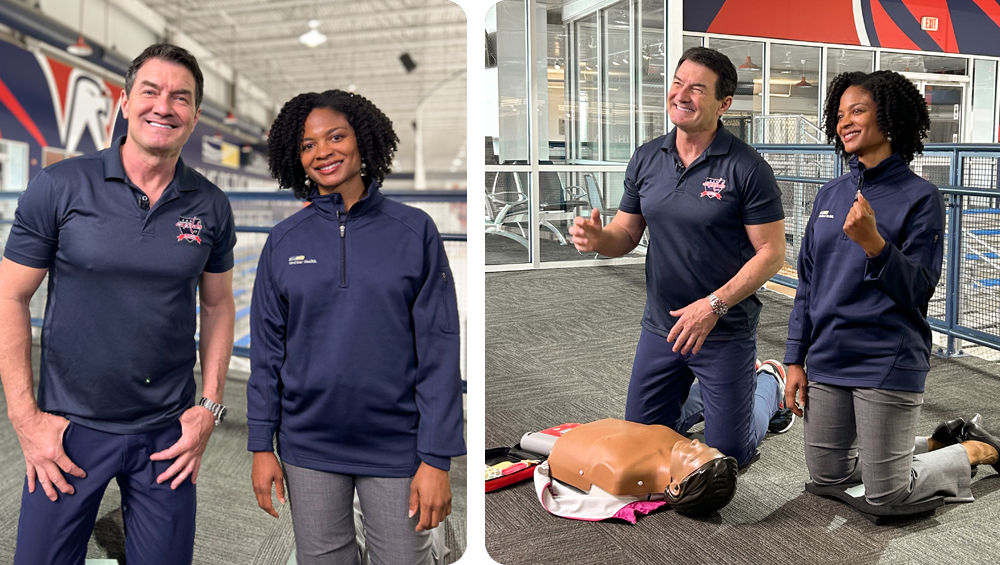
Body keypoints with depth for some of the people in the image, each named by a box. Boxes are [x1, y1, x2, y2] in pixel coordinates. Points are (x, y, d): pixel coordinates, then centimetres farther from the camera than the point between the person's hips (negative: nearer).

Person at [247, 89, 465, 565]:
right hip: (308, 446, 2)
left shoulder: (414, 231, -5)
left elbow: (439, 348, -6)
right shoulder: (283, 241, 2)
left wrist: (437, 459, -10)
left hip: (395, 447, -2)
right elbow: (266, 350, 6)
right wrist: (261, 446, 2)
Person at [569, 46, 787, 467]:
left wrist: (714, 305, -22)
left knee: (728, 455, 8)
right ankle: (699, 392, 41)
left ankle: (768, 384, 35)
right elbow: (626, 234, 7)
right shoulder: (647, 158, 1)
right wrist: (596, 238, -16)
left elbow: (772, 252, -13)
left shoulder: (747, 168, -14)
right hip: (660, 326, 5)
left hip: (725, 333, -5)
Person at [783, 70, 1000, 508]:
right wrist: (795, 359, 8)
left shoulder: (920, 197, -8)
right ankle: (936, 445, 33)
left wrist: (873, 243, -31)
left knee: (885, 495, 1)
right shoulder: (830, 195, 8)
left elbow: (918, 290, -14)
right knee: (826, 475, 14)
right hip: (827, 360, 6)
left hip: (888, 364, -6)